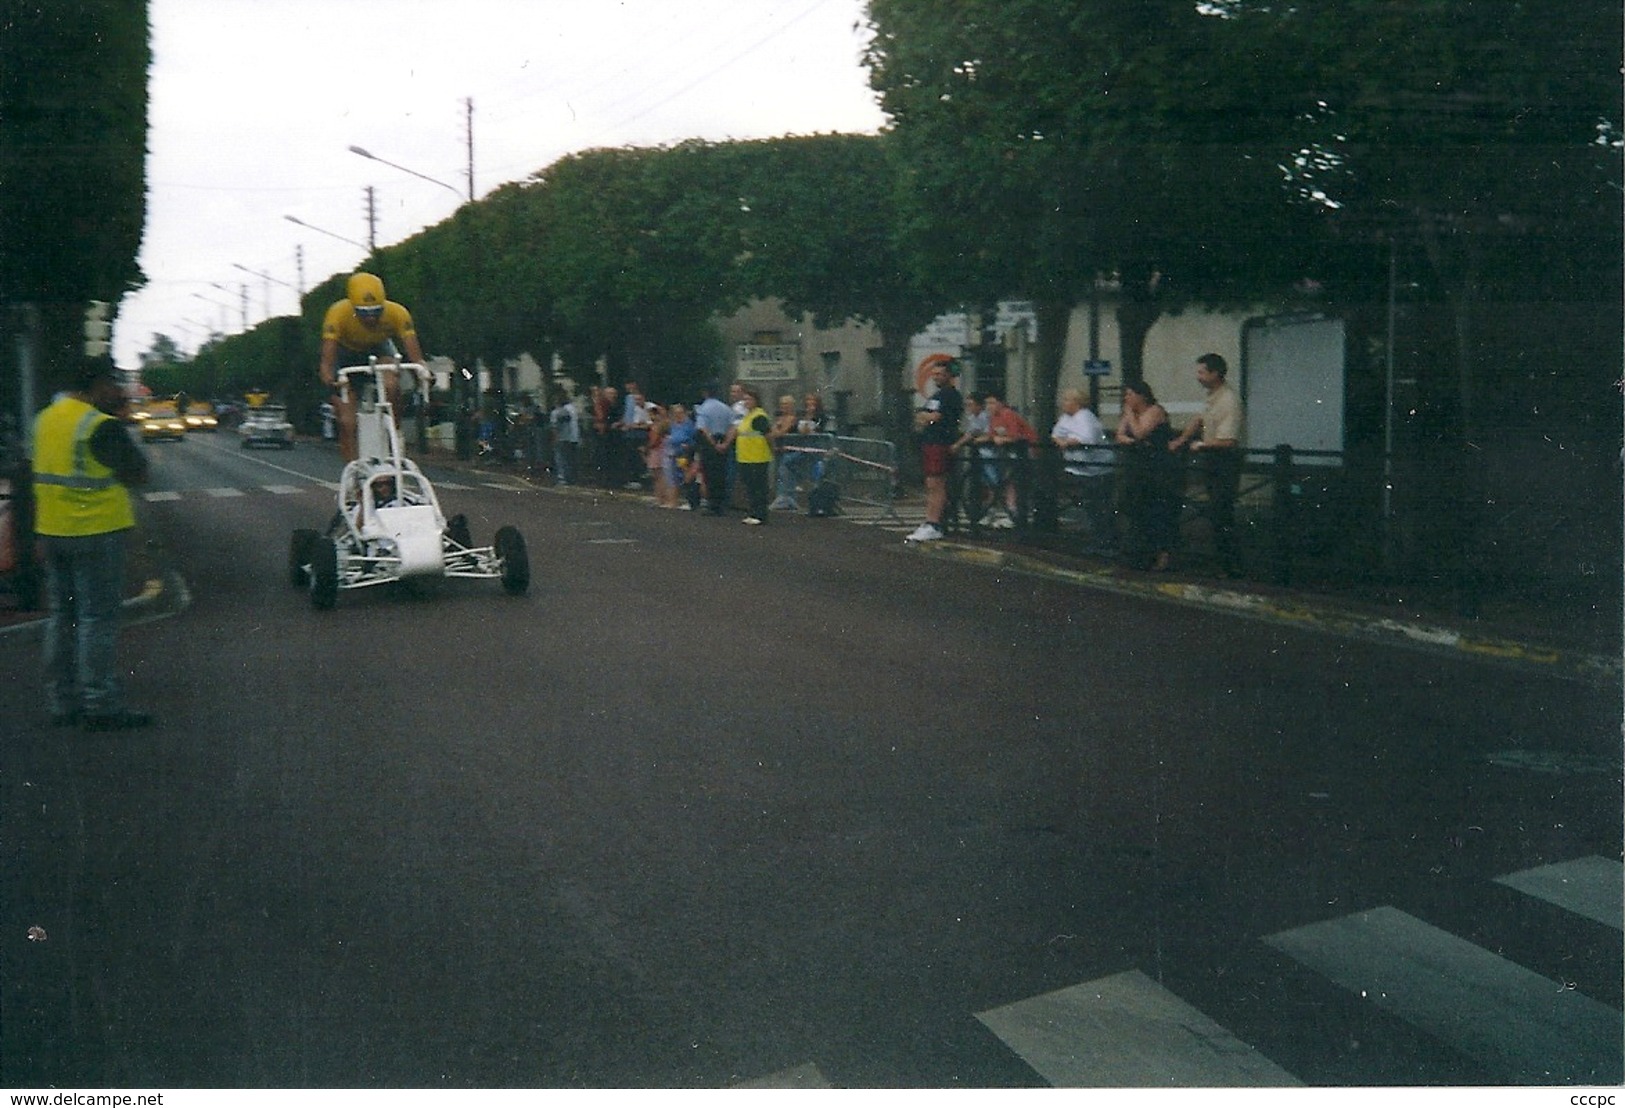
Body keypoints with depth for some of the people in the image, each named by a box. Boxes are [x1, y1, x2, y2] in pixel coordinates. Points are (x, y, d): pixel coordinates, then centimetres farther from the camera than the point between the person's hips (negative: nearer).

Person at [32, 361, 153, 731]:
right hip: (96, 533, -8)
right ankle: (101, 705, -1)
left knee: (62, 616, 13)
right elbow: (138, 474, -11)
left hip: (53, 532, 8)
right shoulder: (103, 426, -16)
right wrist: (120, 422, -4)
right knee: (98, 618, -3)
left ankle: (63, 702, 18)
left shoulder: (46, 419, 11)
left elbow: (43, 476, 16)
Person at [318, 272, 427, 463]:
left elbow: (415, 354, -37)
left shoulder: (397, 313, -31)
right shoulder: (339, 313, -34)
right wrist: (328, 377, -60)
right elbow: (327, 358, -40)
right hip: (346, 352, -1)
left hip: (379, 349, 1)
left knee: (391, 386, -32)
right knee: (347, 421, -10)